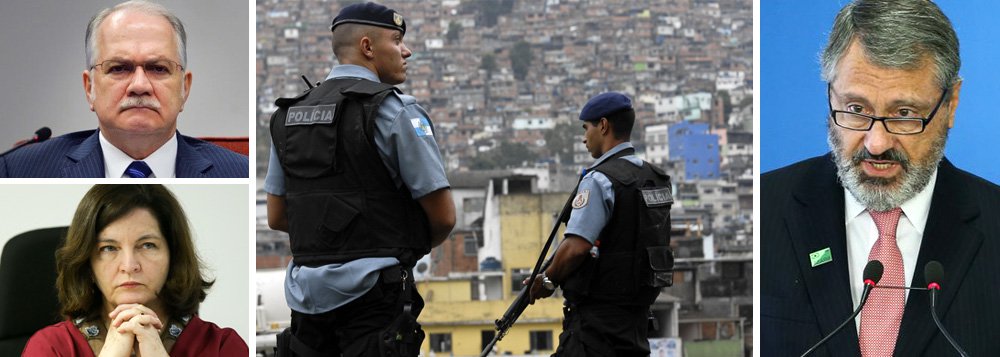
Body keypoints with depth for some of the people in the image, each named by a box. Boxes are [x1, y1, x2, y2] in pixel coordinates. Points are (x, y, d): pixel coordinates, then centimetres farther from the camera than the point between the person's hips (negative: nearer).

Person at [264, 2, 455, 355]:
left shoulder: (288, 115, 11)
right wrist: (414, 247, 13)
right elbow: (443, 216, -7)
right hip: (371, 290, -6)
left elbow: (276, 217, 15)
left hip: (306, 292, 6)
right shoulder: (394, 110, -8)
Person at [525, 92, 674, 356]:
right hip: (638, 312, 9)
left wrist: (548, 280, -6)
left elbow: (576, 247, -24)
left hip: (599, 313, -9)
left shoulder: (600, 180, -16)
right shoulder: (655, 178, 12)